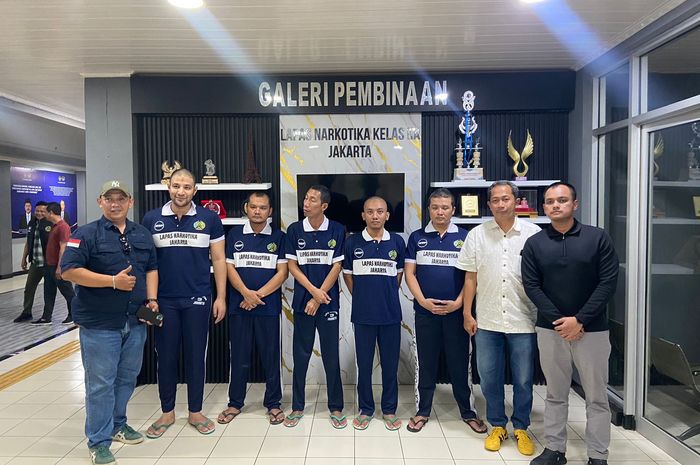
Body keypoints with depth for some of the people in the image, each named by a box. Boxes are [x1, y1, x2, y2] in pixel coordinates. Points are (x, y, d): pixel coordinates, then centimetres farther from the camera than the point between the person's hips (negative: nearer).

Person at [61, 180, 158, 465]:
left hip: (135, 322, 6)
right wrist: (113, 281, -21)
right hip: (99, 323, -5)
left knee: (127, 378, 17)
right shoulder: (87, 234, -7)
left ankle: (117, 424, 36)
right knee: (101, 383, 2)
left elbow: (151, 269, 17)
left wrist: (151, 298, 2)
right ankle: (99, 442, 16)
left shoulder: (142, 235, 11)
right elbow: (68, 271, -15)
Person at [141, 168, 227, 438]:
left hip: (198, 299, -1)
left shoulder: (209, 219, -1)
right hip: (163, 300, 1)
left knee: (196, 356, 9)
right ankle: (167, 413, 28)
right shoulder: (151, 219, 2)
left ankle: (195, 412, 25)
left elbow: (219, 259, 1)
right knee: (166, 357, 11)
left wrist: (221, 297, -3)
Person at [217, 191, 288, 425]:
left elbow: (282, 272, -3)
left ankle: (273, 403, 20)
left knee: (270, 356, 6)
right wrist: (246, 293, -13)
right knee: (239, 355, 10)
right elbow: (229, 267, 1)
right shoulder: (235, 234, 6)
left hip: (269, 307, -1)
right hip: (239, 306, 1)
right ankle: (235, 403, 24)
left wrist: (258, 294, -12)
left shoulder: (279, 237, 3)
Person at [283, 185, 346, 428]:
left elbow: (337, 267, -5)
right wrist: (313, 290, -10)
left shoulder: (337, 230, -3)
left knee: (331, 356, 5)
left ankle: (336, 408, 19)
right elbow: (292, 266, 1)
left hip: (328, 302, -1)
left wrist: (319, 297, -10)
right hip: (302, 301, 1)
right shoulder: (295, 229, 2)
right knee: (300, 355, 8)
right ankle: (297, 407, 22)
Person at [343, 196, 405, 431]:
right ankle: (365, 409, 26)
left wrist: (387, 296, 10)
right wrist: (361, 297, 6)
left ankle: (389, 410, 26)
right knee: (364, 364, 10)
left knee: (390, 363, 10)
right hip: (363, 313, 0)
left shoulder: (397, 242, 2)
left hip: (391, 313, 1)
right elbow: (347, 274, 8)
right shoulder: (352, 242, -1)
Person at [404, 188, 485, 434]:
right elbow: (409, 273, 1)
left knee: (459, 362, 8)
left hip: (456, 311, 0)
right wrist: (423, 301, -11)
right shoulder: (417, 237, 4)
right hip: (425, 311, 1)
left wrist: (458, 303, -11)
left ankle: (467, 411, 25)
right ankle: (423, 411, 23)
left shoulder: (464, 237, 2)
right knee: (426, 363, 10)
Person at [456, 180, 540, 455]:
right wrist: (467, 314, 3)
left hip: (523, 321, -1)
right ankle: (497, 426, 31)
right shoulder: (477, 235, 2)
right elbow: (470, 278, 5)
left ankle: (521, 428, 30)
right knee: (489, 378, 12)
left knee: (523, 380, 10)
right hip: (487, 321, 2)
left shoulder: (534, 234, -3)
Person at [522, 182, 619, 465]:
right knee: (555, 394, 12)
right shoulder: (534, 243, 2)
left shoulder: (598, 238, -2)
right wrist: (557, 320, -12)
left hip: (592, 330, -1)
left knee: (597, 397, 8)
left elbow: (608, 282, -7)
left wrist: (580, 320, -13)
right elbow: (531, 285, -2)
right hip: (550, 329, 1)